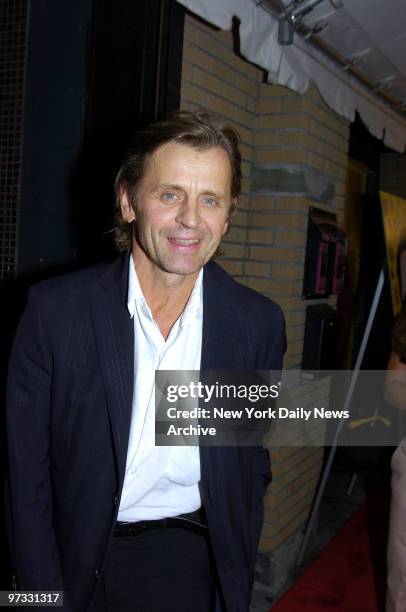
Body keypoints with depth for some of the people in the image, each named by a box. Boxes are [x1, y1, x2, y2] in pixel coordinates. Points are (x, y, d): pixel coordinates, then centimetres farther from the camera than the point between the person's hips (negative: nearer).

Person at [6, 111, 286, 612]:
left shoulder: (259, 323, -9)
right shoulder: (55, 309, -15)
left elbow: (253, 462, 3)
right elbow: (26, 470, -9)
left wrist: (236, 569, 4)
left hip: (190, 558, 1)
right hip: (80, 556, -1)